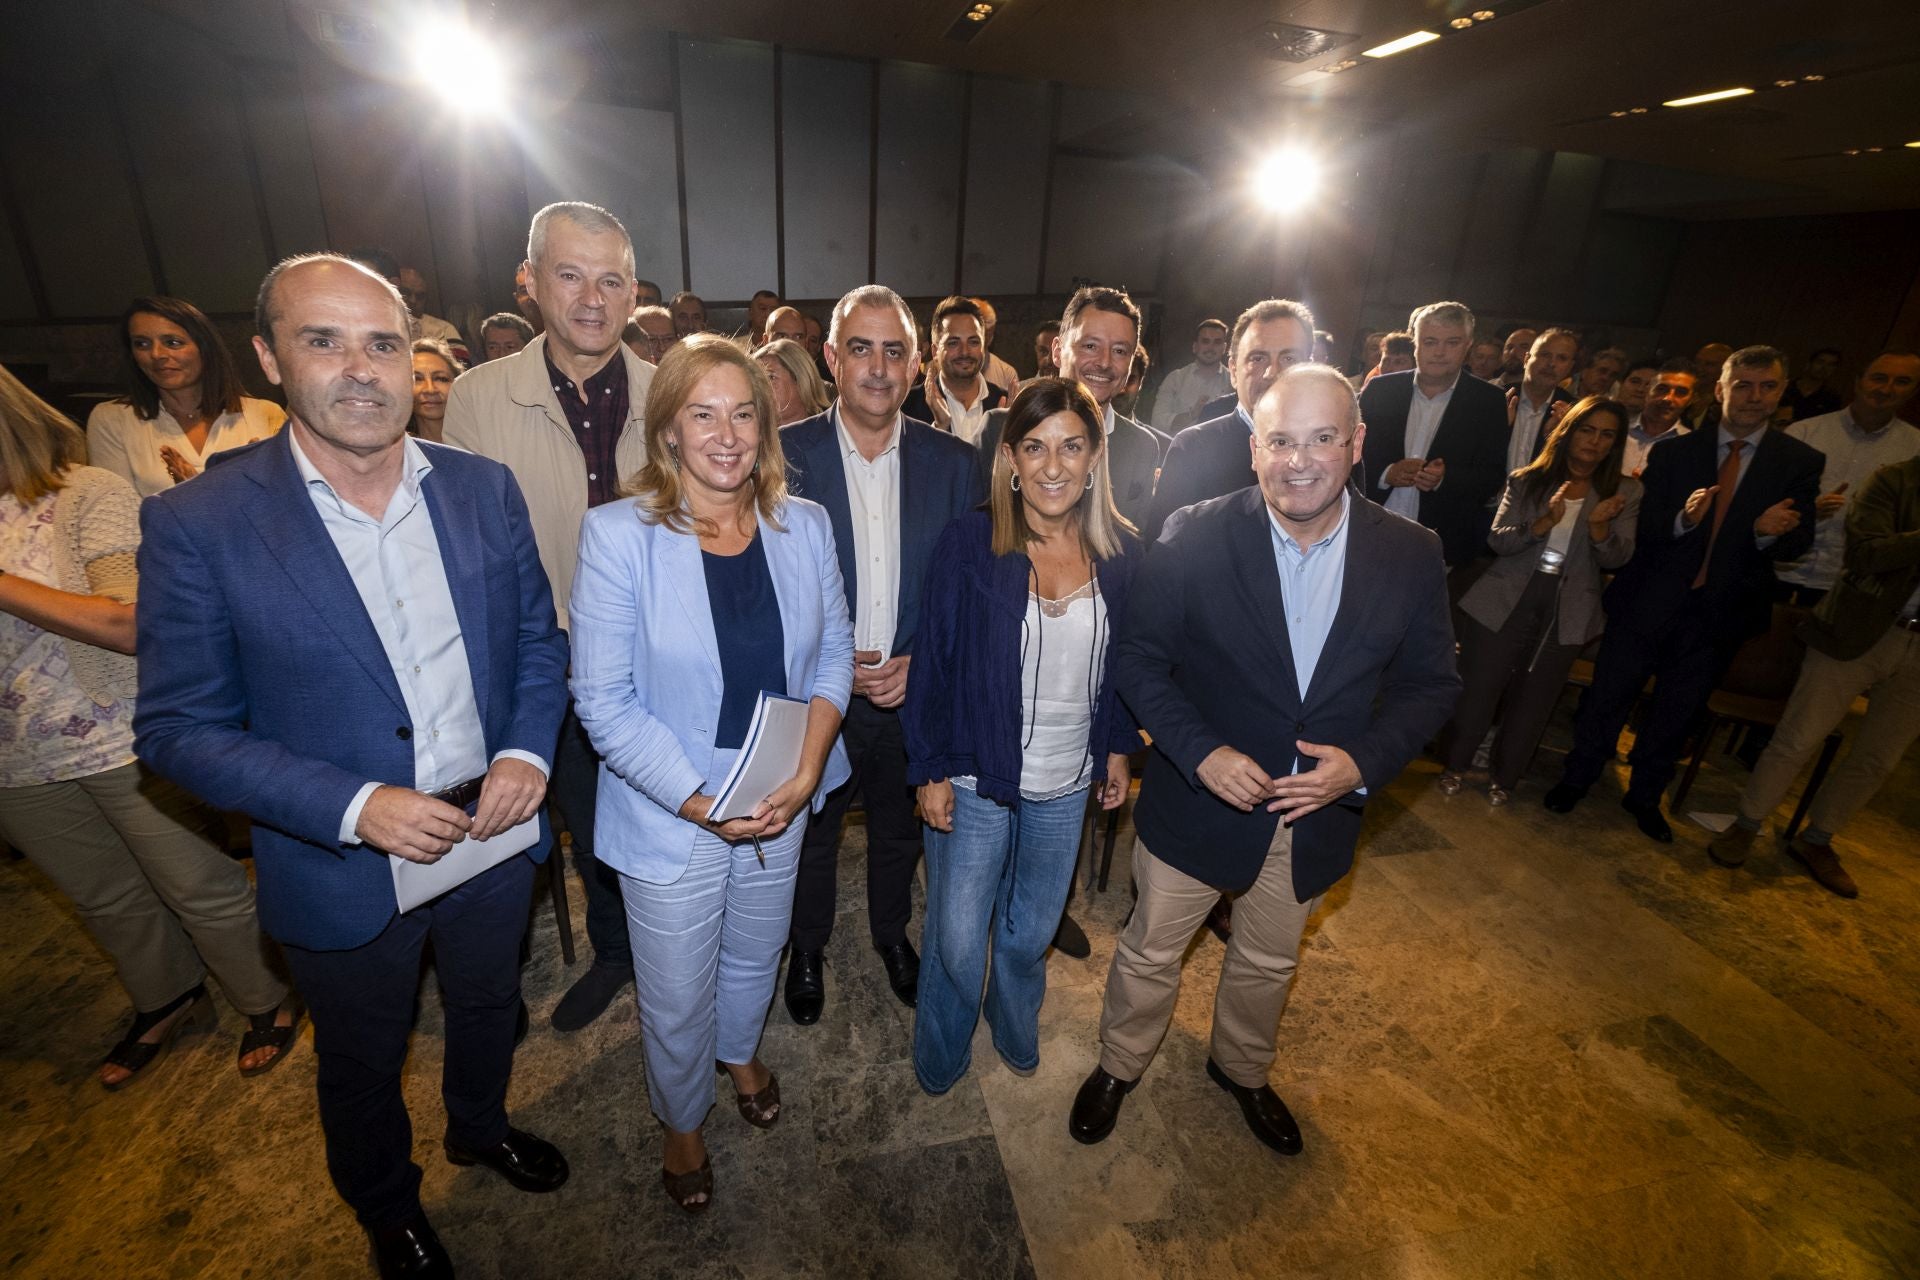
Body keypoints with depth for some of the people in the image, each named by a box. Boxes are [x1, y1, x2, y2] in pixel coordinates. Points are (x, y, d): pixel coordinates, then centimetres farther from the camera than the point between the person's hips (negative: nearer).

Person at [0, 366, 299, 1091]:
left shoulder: (87, 494, -11)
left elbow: (132, 624, -21)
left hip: (126, 745, -6)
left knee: (201, 888, 7)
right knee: (106, 901, 21)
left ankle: (267, 1001, 28)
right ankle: (167, 1002, 44)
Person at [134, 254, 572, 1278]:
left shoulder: (484, 488, -8)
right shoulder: (196, 524, -16)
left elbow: (537, 637, 1)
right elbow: (177, 728, -12)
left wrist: (526, 752, -15)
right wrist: (354, 806, -24)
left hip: (494, 833, 3)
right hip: (345, 869, -2)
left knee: (488, 1007, 29)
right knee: (361, 1065, 25)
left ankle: (480, 1126, 61)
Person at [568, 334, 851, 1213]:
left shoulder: (804, 525, -5)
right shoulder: (617, 535, -17)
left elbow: (833, 649, 0)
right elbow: (602, 699, -16)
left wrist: (809, 767, -13)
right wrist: (701, 803, -20)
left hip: (781, 802, 4)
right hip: (669, 814, -3)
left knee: (755, 953, 27)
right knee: (677, 998, 17)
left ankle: (741, 1050, 61)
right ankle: (682, 1120, 50)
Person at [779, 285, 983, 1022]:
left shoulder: (953, 462, -6)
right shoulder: (784, 455, -11)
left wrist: (920, 665, -14)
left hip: (915, 693, 2)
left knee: (900, 831, 23)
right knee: (810, 834, 21)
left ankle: (892, 933, 51)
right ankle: (808, 947, 48)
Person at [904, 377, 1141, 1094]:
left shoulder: (1121, 553, -5)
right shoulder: (970, 541, -14)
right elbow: (934, 659, -10)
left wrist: (1118, 749, 9)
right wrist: (930, 770, -8)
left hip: (1068, 784, 3)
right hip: (975, 780, -3)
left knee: (1031, 933, 22)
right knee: (957, 940, 12)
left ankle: (1016, 1034, 54)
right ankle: (939, 1059, 44)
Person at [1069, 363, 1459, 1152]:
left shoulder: (1411, 555, -10)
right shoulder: (1195, 537, -18)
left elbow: (1431, 684, -2)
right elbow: (1138, 658, -12)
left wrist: (1364, 760, -18)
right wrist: (1201, 751, -24)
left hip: (1319, 812, 3)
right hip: (1199, 799, -2)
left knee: (1268, 963, 27)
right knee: (1150, 953, 18)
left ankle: (1242, 1068, 58)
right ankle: (1118, 1066, 48)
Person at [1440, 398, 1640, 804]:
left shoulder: (1625, 492, 2)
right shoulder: (1526, 480, -2)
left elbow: (1616, 560, -5)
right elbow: (1497, 540, -10)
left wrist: (1599, 525, -23)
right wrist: (1545, 522, -26)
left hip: (1565, 611, 2)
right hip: (1505, 601, -1)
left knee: (1533, 699, 13)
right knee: (1477, 688, 3)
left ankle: (1504, 776, 30)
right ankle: (1457, 763, 23)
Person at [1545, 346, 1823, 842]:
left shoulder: (1800, 461, 1)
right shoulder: (1673, 453, -2)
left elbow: (1799, 541, -3)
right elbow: (1644, 530, -8)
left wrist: (1769, 532, -26)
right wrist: (1683, 519, -29)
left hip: (1722, 612, 2)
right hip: (1649, 602, -1)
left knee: (1678, 711, 14)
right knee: (1610, 694, 6)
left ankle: (1644, 795, 32)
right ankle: (1577, 778, 25)